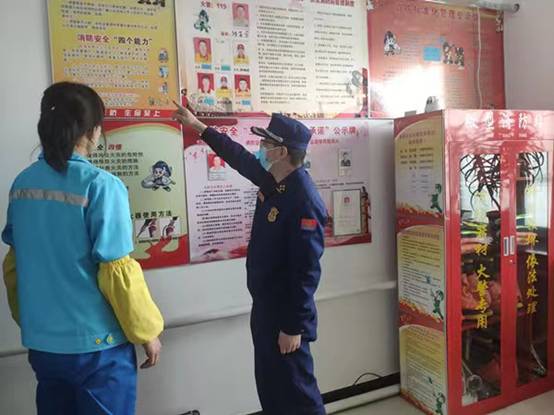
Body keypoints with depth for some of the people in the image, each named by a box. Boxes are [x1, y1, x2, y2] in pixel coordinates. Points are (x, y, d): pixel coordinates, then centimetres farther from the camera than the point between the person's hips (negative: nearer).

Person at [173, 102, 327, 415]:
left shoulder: (305, 201, -25)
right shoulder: (272, 180, 1)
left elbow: (306, 270, -25)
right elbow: (239, 156, 18)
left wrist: (295, 326, -21)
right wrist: (198, 126, 24)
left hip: (287, 313, -9)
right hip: (264, 305, 9)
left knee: (295, 389, 7)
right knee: (269, 384, 22)